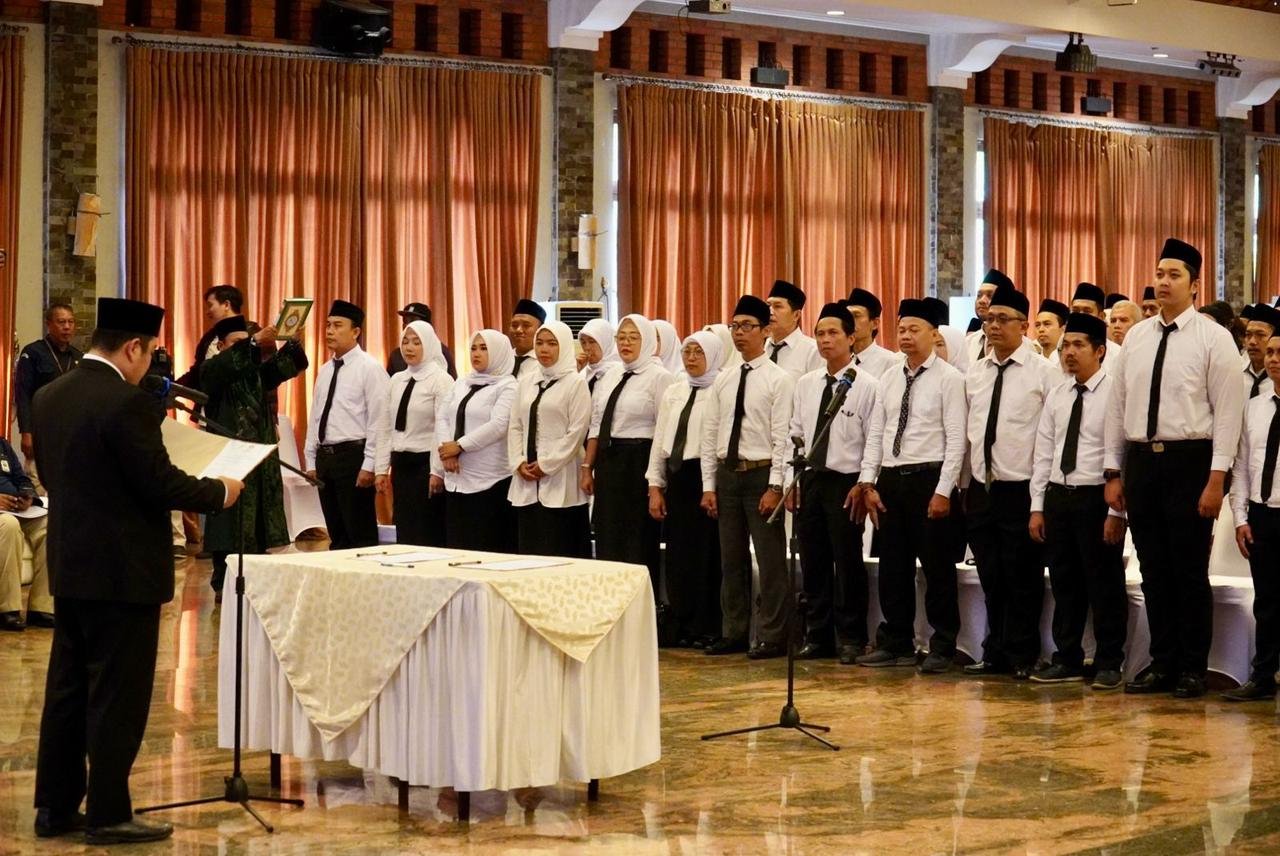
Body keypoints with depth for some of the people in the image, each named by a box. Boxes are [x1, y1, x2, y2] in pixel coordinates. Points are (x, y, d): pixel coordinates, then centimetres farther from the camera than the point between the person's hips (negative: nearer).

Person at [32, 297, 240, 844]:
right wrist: (220, 491, -3)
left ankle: (54, 807, 21)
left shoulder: (48, 398, 6)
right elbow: (160, 483, -19)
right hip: (123, 570, -8)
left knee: (67, 689, 14)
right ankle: (108, 815, 6)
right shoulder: (127, 403, -19)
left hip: (69, 567, 8)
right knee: (118, 696, 0)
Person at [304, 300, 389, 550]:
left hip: (353, 456, -8)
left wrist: (369, 466, -17)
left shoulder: (369, 368, -8)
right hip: (325, 456, 8)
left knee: (361, 535, -4)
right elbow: (315, 417, 18)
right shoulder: (325, 371, 15)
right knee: (337, 536, 12)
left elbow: (379, 420, -13)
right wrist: (311, 461, 12)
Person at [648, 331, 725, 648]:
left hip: (706, 476, -6)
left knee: (706, 554, -2)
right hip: (676, 478, 6)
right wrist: (655, 485, 9)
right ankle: (681, 627, 18)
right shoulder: (673, 392, 14)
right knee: (678, 553, 9)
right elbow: (660, 439, 15)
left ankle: (707, 629, 7)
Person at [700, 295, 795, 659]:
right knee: (731, 559, 11)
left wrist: (775, 487, -16)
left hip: (761, 474, -6)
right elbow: (709, 435, 11)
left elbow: (783, 437, -11)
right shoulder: (723, 381, 11)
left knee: (770, 559, -1)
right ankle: (733, 633, 19)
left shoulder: (779, 379, -6)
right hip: (727, 474, 6)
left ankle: (773, 637, 6)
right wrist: (708, 486, 6)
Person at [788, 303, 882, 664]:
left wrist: (863, 485, -13)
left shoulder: (867, 385, -5)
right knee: (813, 562, 9)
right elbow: (795, 434, 12)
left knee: (848, 563, 1)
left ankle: (850, 638, 11)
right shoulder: (805, 384, 10)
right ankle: (817, 636, 18)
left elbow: (875, 440, -8)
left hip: (846, 482, -5)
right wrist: (792, 481, 6)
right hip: (809, 479, 5)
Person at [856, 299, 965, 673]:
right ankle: (895, 644, 21)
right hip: (890, 479, 6)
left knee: (937, 568, 2)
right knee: (893, 567, 11)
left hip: (929, 479, -6)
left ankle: (942, 648, 12)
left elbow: (956, 439, -10)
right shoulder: (889, 380, 12)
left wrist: (943, 491, -16)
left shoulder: (948, 378, -6)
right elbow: (876, 434, 12)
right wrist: (868, 483, 3)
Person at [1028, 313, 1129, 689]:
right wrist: (1037, 506, 8)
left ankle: (1108, 664, 12)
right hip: (1058, 496, 6)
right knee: (1063, 583, 12)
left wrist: (1116, 512, -15)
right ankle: (1067, 660, 21)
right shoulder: (1056, 396, 11)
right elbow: (1044, 453, 13)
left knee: (1104, 584, 2)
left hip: (1097, 498, -6)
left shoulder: (1114, 393, -9)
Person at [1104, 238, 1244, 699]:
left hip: (1189, 460, -4)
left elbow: (1228, 411, -8)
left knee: (1190, 570, 2)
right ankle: (1162, 664, 21)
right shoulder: (1136, 337, 10)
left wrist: (1216, 478, -13)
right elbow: (1118, 406, 12)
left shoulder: (1213, 338, -5)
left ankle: (1192, 669, 15)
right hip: (1141, 459, 5)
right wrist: (1114, 473, 9)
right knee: (1154, 570, 10)